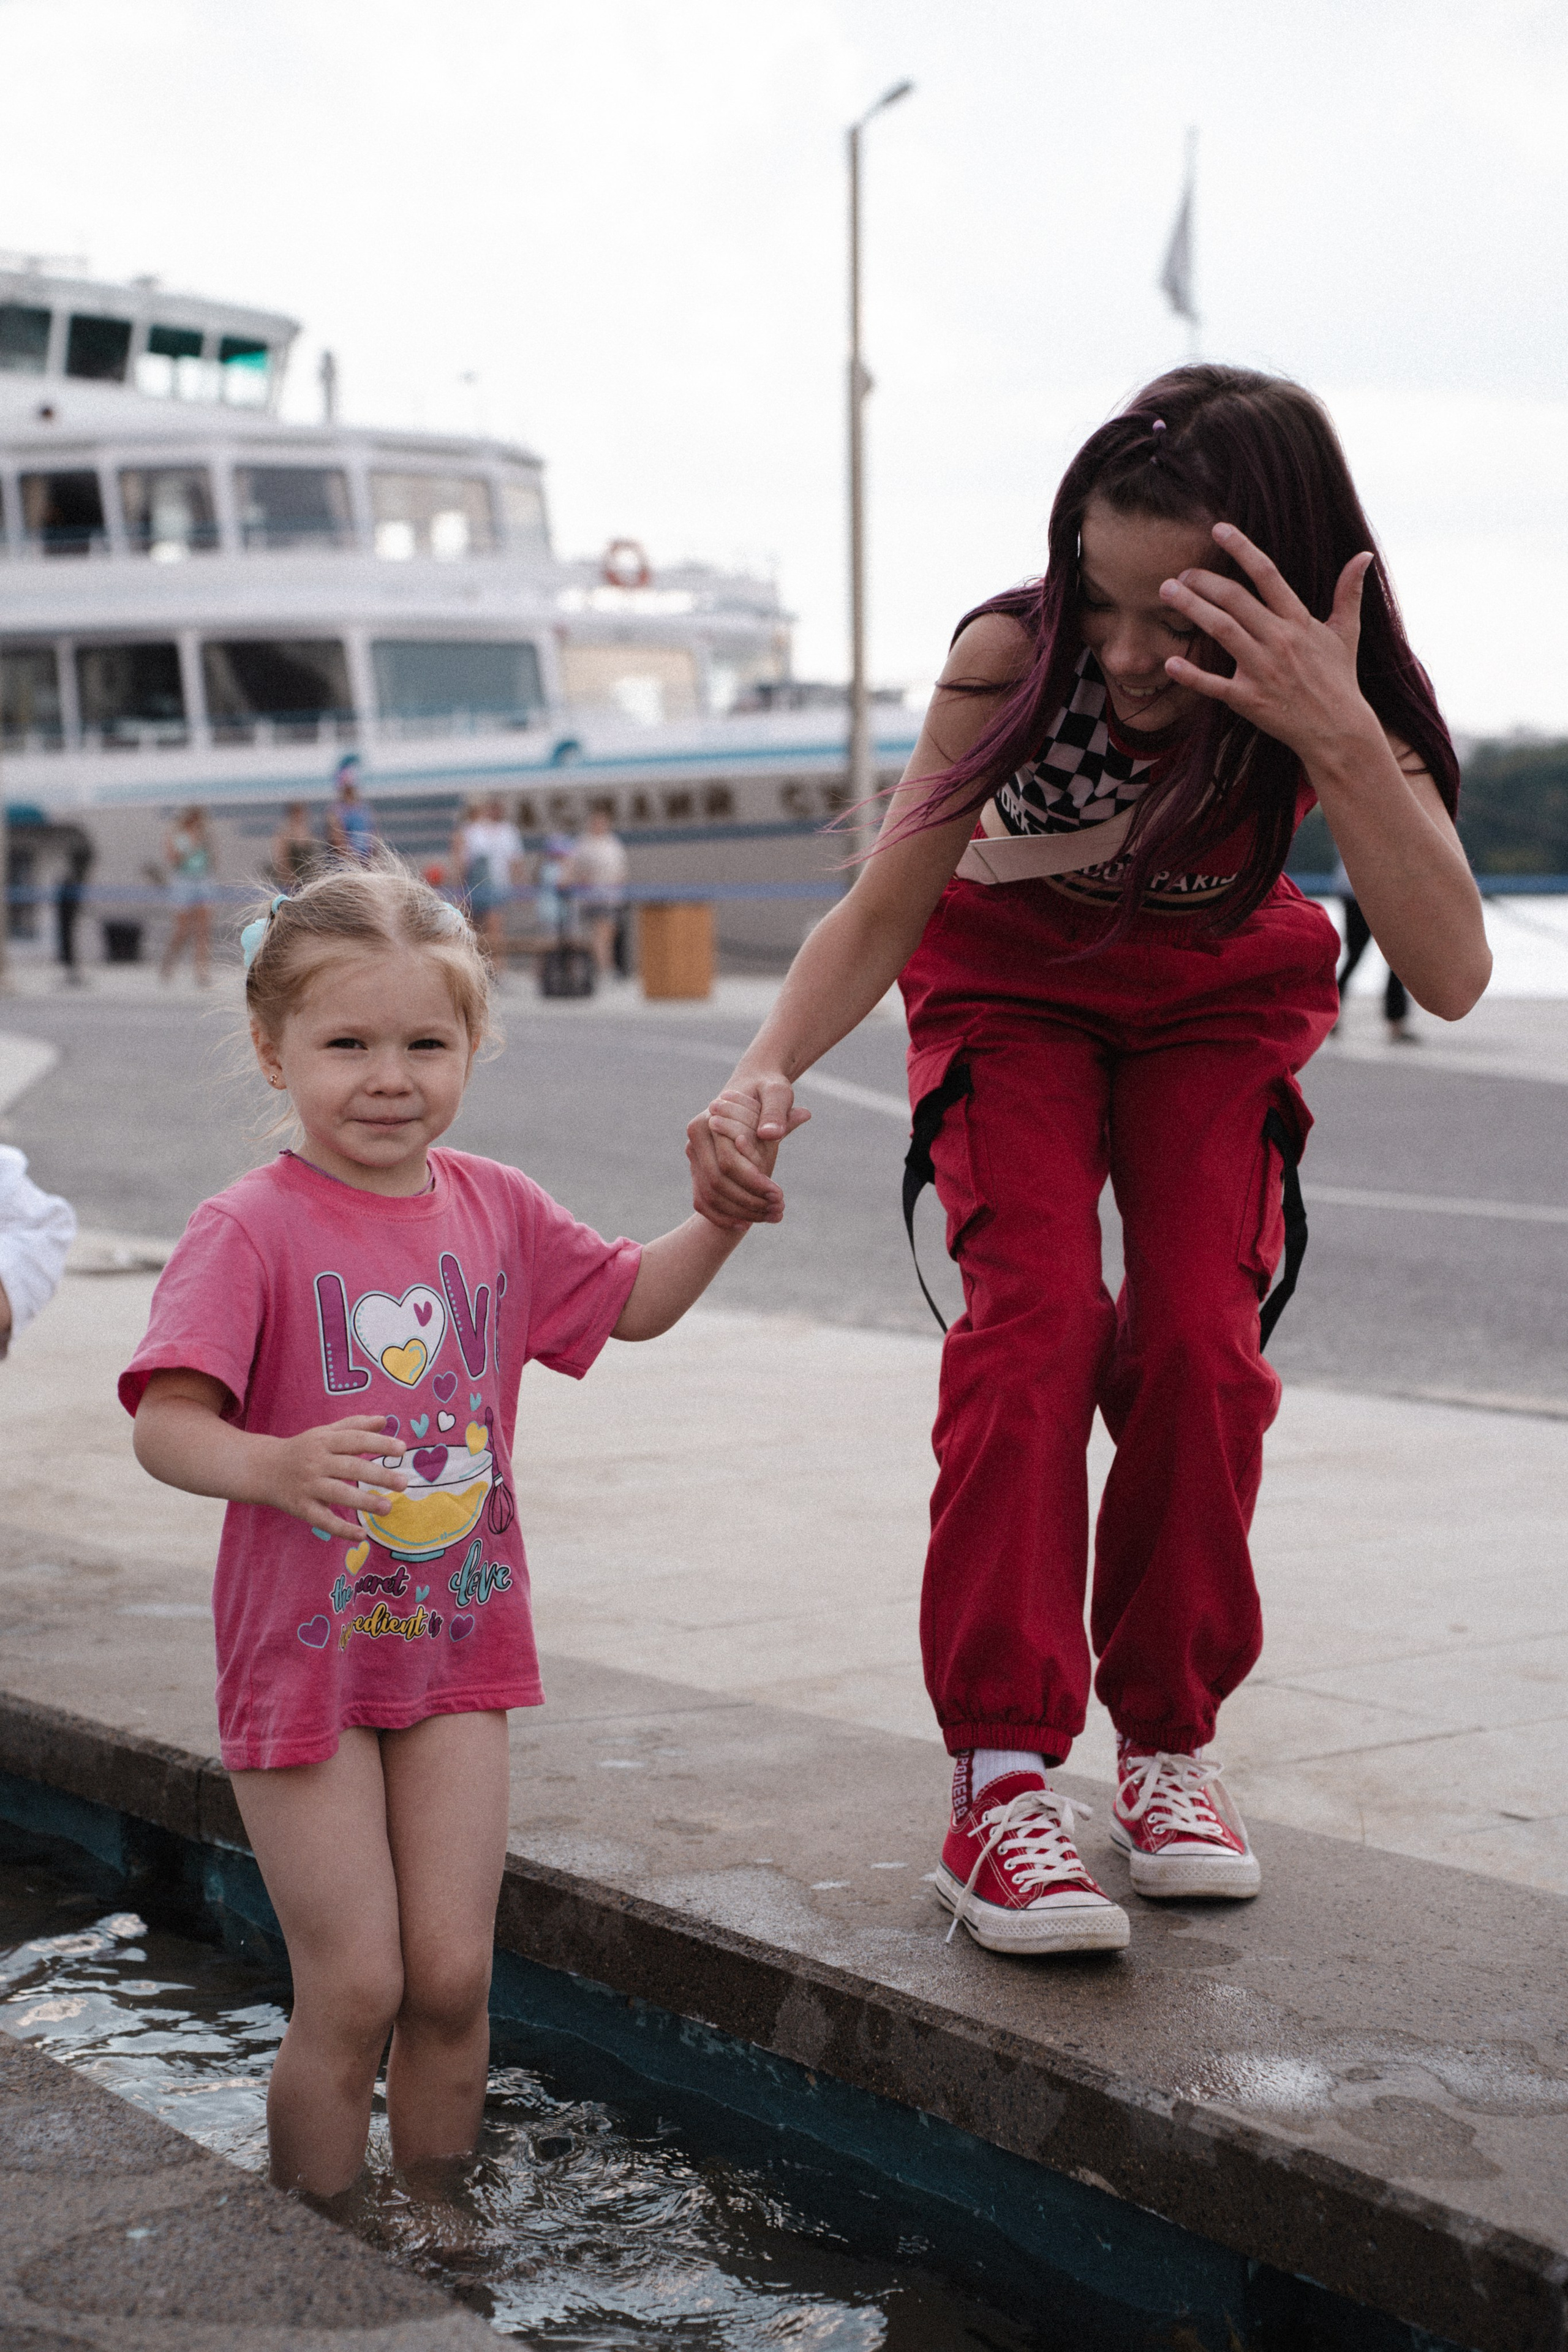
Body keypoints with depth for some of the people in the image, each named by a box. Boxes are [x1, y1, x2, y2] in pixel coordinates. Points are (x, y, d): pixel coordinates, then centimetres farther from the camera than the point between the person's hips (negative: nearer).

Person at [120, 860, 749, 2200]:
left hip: (460, 1643, 5)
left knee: (452, 1977, 7)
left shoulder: (495, 1209, 3)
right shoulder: (250, 1232, -15)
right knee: (353, 1991, -1)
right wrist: (278, 1465, -43)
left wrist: (725, 1214, 1)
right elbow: (165, 1423, -23)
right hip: (304, 1650, -4)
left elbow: (632, 1303, 18)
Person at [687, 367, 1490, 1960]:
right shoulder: (1017, 652, -33)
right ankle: (1002, 1779, -18)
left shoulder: (1335, 697, -31)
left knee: (1198, 1335, -14)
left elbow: (1450, 976, -43)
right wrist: (764, 1072, -43)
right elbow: (882, 912, -25)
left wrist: (1342, 739, -55)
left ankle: (1167, 1740, 6)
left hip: (1217, 999, 1)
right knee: (1036, 1314, -20)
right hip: (1016, 974, -1)